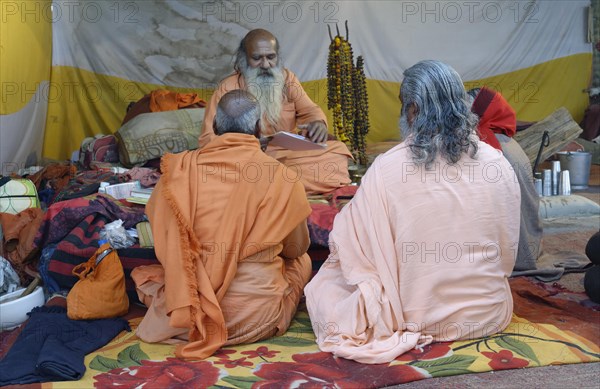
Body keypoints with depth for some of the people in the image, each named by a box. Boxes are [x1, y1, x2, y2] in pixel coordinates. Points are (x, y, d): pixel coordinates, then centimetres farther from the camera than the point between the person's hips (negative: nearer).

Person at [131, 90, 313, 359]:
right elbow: (297, 247, 6)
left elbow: (164, 241, 4)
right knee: (302, 261, 28)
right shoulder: (280, 177, -10)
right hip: (257, 317, -1)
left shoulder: (181, 168, -7)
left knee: (144, 274, 32)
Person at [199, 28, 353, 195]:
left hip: (290, 153, 4)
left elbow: (308, 110, 10)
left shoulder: (287, 78, 10)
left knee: (337, 150, -15)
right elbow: (208, 140, -10)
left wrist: (318, 122, -17)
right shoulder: (228, 88, -5)